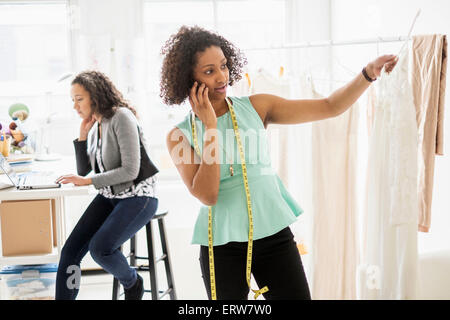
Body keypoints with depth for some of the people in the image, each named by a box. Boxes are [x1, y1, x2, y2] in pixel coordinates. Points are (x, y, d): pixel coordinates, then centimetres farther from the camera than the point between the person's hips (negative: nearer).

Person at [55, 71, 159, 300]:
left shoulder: (121, 117, -16)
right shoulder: (96, 126, 10)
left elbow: (130, 171, -21)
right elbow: (83, 170, 15)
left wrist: (88, 181, -18)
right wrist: (82, 136, 3)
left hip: (138, 197, -8)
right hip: (110, 196, 8)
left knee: (100, 248, -26)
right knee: (70, 250, -7)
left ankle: (133, 284, 3)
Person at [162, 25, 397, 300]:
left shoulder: (256, 107, 1)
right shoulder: (180, 135, -3)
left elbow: (329, 107, 0)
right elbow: (207, 194, -17)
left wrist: (369, 73, -13)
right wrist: (210, 126, -14)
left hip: (274, 234, 1)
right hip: (222, 244, -1)